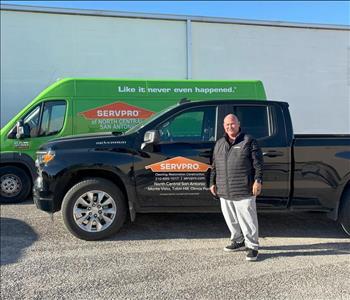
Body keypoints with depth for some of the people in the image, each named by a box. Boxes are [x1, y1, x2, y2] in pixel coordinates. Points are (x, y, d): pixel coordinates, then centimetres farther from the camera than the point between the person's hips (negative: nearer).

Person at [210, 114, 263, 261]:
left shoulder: (249, 141, -1)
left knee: (247, 219, -3)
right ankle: (238, 241, 32)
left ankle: (252, 246, 7)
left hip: (244, 191, -6)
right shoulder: (219, 144, 15)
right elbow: (214, 166, 20)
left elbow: (258, 163, -6)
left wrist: (258, 180, -14)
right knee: (230, 219, 15)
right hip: (224, 191, 6)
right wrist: (213, 183, 15)